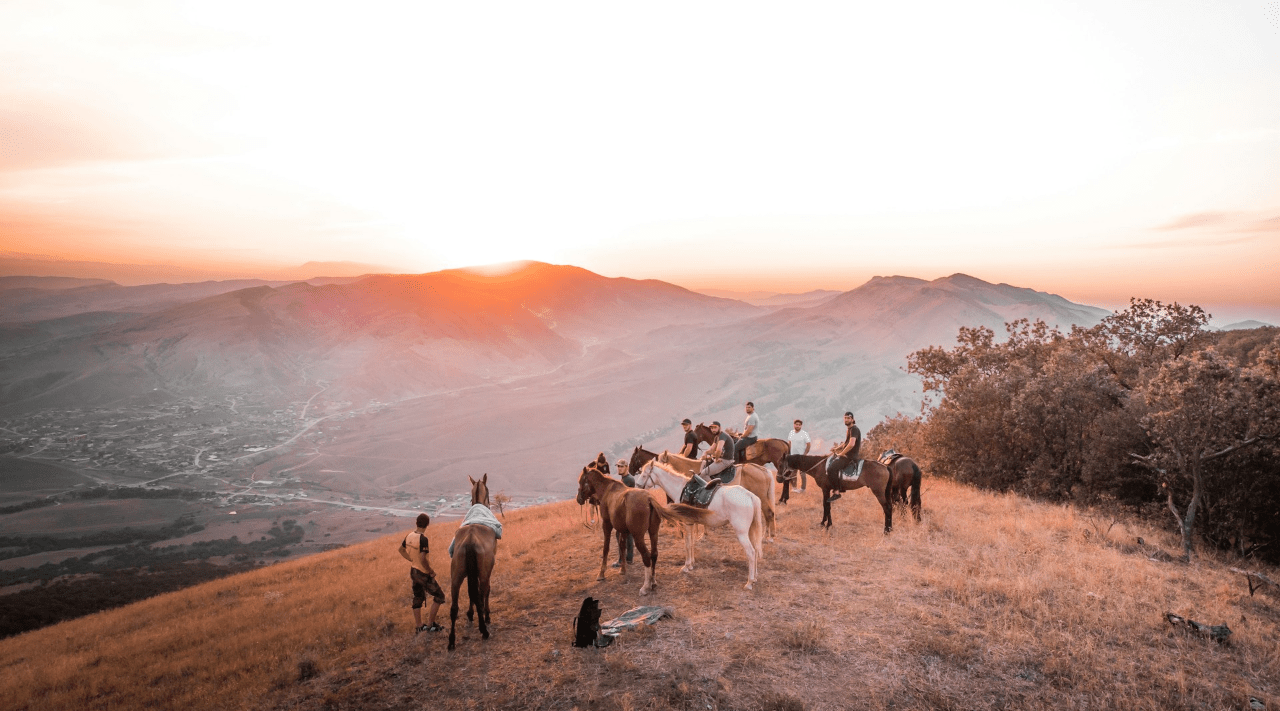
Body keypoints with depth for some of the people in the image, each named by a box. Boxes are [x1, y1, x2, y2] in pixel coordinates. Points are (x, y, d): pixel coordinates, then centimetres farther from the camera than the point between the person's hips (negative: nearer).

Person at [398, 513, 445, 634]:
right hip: (423, 574, -8)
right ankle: (430, 625, 8)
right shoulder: (423, 539, -27)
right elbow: (423, 559, -31)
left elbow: (401, 549, 15)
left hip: (413, 571, 8)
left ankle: (418, 626, 27)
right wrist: (431, 571, -18)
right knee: (439, 596, 6)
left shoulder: (409, 536, -2)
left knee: (418, 598, 19)